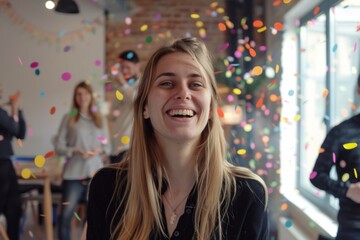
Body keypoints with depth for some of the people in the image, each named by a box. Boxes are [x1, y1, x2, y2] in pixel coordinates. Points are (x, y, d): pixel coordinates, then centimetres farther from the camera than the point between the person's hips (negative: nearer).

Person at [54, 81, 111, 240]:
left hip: (95, 173, 3)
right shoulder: (69, 118, 4)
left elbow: (107, 147, 13)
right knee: (65, 216, -8)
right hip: (73, 173, -2)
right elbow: (58, 146, 0)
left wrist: (100, 150, -9)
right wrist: (76, 151, -15)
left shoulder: (100, 120, 13)